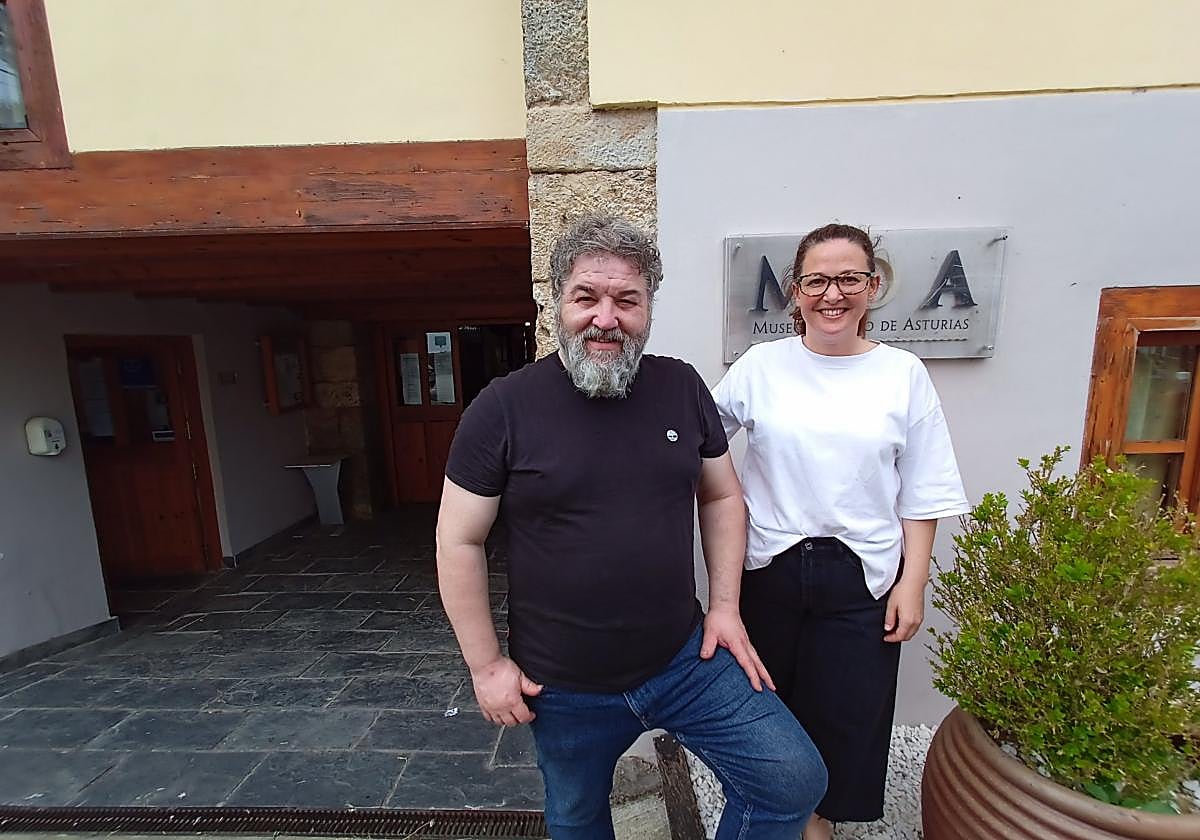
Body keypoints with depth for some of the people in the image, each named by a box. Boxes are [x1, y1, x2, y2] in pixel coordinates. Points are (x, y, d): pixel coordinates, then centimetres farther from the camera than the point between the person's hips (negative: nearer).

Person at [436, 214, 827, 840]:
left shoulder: (681, 387, -5)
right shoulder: (504, 408, -15)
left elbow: (721, 497, 5)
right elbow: (459, 542, -9)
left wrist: (724, 605, 0)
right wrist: (487, 666, -6)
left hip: (687, 660, 2)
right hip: (563, 689, -1)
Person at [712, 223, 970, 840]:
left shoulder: (903, 375, -3)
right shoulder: (761, 366, -5)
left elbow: (922, 494, 0)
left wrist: (912, 582, -2)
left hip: (862, 576, 0)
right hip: (768, 567, 1)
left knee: (846, 707, 15)